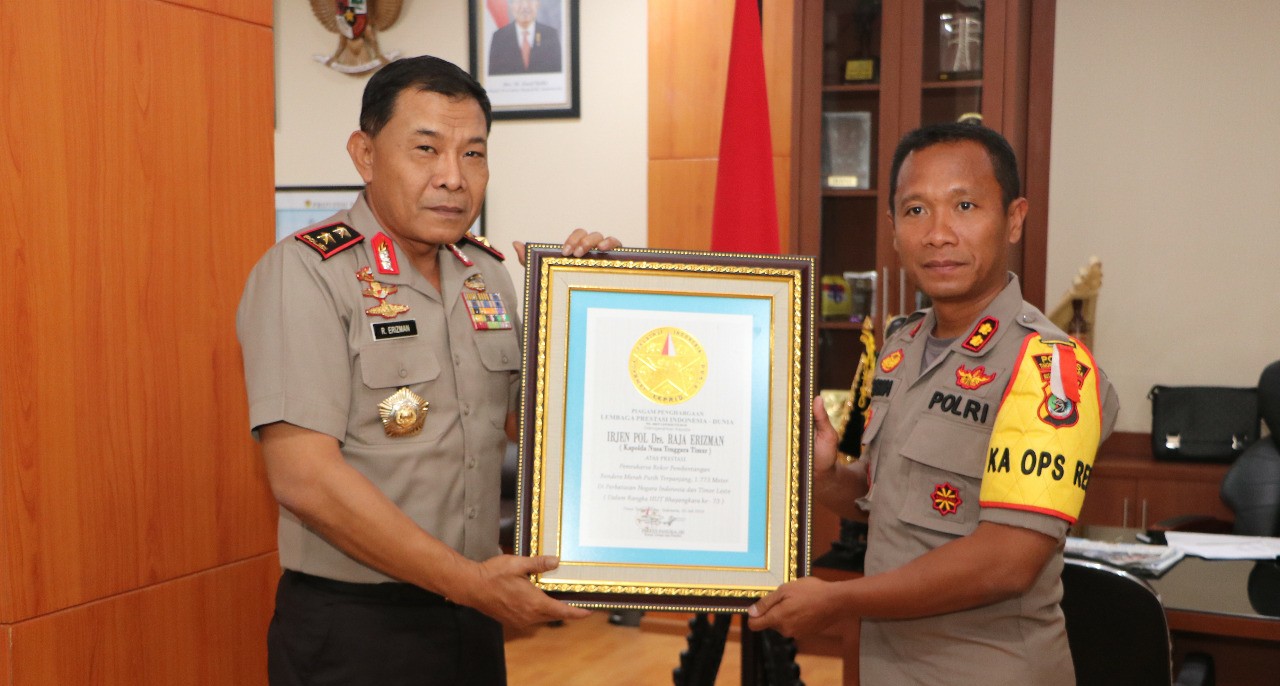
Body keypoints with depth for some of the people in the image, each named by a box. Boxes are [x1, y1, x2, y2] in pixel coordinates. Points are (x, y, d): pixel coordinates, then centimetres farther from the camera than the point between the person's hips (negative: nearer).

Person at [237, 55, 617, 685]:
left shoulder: (489, 274, 6)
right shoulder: (304, 272, -14)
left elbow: (524, 421, 12)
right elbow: (305, 478, -21)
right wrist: (467, 581, -20)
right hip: (352, 631, -6)